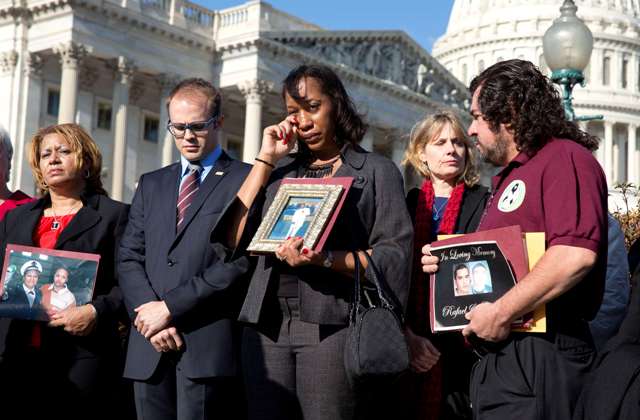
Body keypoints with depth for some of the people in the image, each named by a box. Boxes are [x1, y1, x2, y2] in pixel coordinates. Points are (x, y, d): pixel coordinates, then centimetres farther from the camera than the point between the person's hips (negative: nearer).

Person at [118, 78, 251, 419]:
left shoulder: (245, 180, 1)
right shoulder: (151, 185, 20)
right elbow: (129, 258, 12)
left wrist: (170, 307, -11)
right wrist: (148, 310, -6)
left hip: (209, 344, -5)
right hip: (149, 348, 5)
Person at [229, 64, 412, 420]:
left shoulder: (376, 170, 6)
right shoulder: (280, 170, 18)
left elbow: (395, 256, -4)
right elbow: (236, 236, 5)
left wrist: (326, 258, -18)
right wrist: (265, 159, 6)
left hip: (332, 325, -4)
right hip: (266, 326, 4)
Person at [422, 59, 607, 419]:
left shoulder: (564, 158, -9)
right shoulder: (511, 176, 22)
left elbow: (576, 254, -25)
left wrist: (501, 313, -20)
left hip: (540, 353, -9)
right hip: (500, 352, 9)